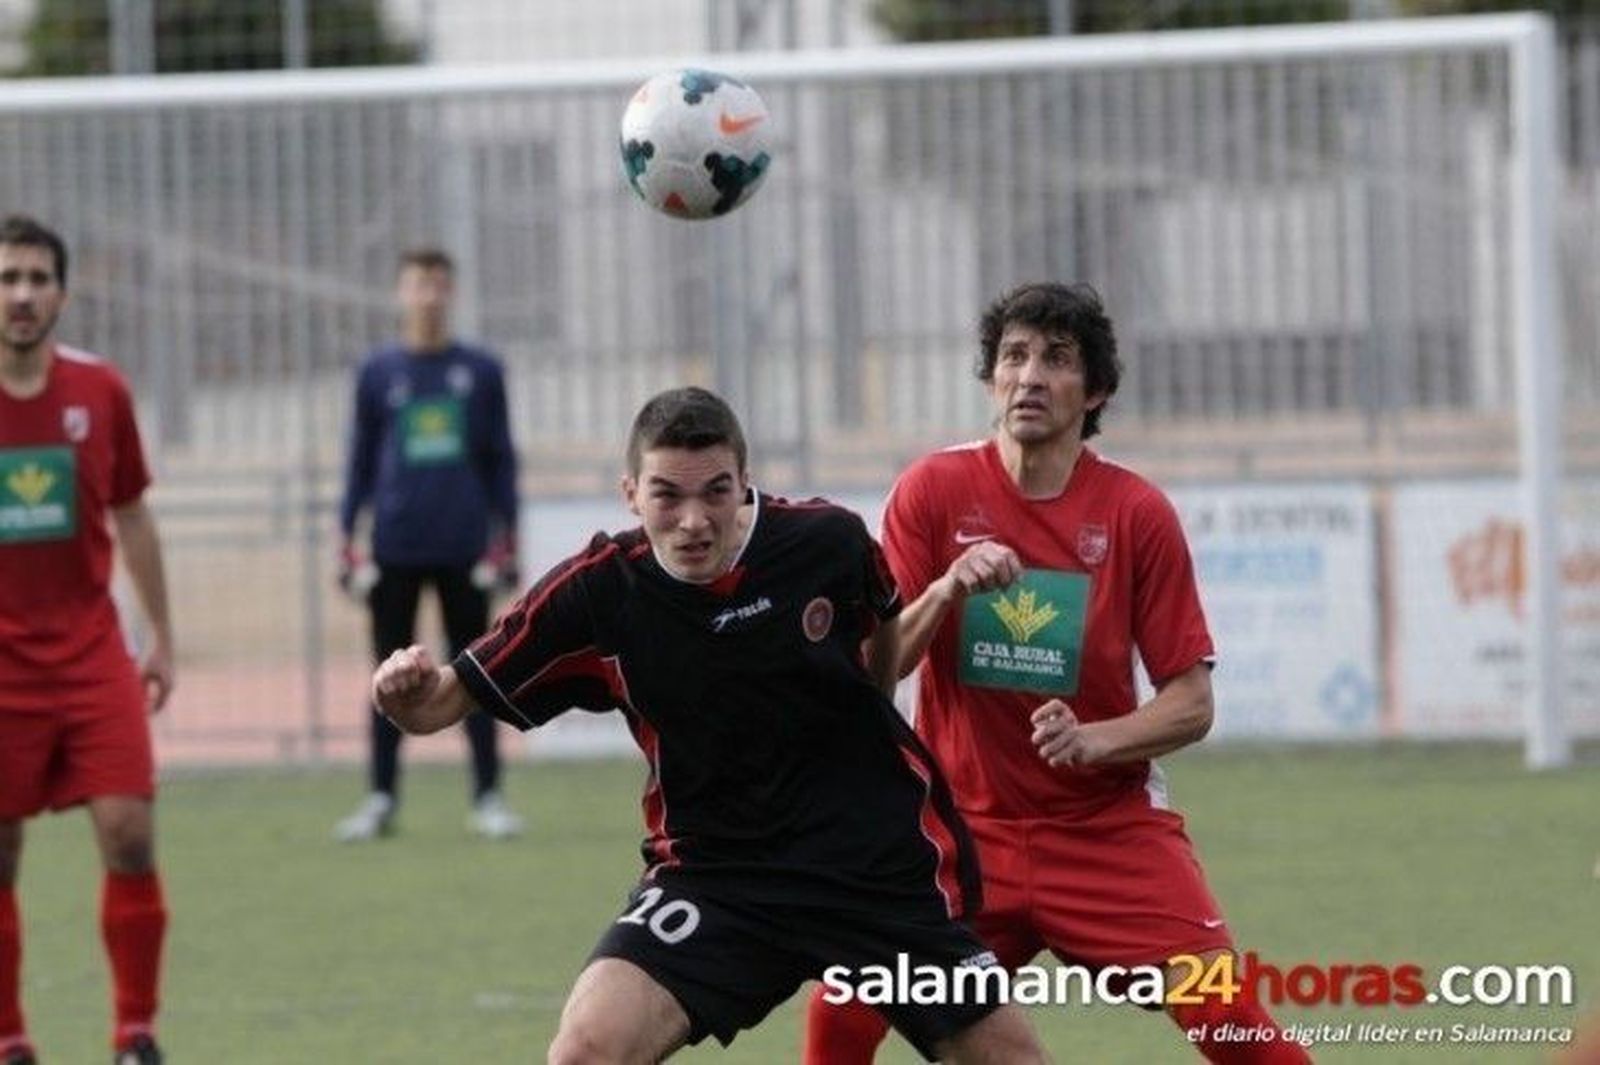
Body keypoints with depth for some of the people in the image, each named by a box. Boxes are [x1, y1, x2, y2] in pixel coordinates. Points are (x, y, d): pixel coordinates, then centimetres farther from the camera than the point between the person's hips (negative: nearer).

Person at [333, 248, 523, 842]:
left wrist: (506, 542, 4)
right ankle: (381, 799, 8)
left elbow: (501, 461, 8)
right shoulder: (377, 373, 6)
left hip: (464, 548, 0)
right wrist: (347, 541, 3)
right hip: (394, 548, 0)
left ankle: (488, 797, 8)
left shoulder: (480, 371, 5)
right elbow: (360, 461, 9)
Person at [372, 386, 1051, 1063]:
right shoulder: (596, 592, -13)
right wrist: (409, 688, -30)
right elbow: (445, 701, -8)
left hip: (881, 865, 1)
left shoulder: (828, 540, -11)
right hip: (713, 873, -1)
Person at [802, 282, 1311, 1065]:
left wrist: (1095, 741, -21)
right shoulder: (934, 491, -3)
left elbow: (1191, 703, -3)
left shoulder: (1137, 513, -4)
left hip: (1108, 825, 0)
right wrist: (948, 589, -22)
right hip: (962, 824, 1)